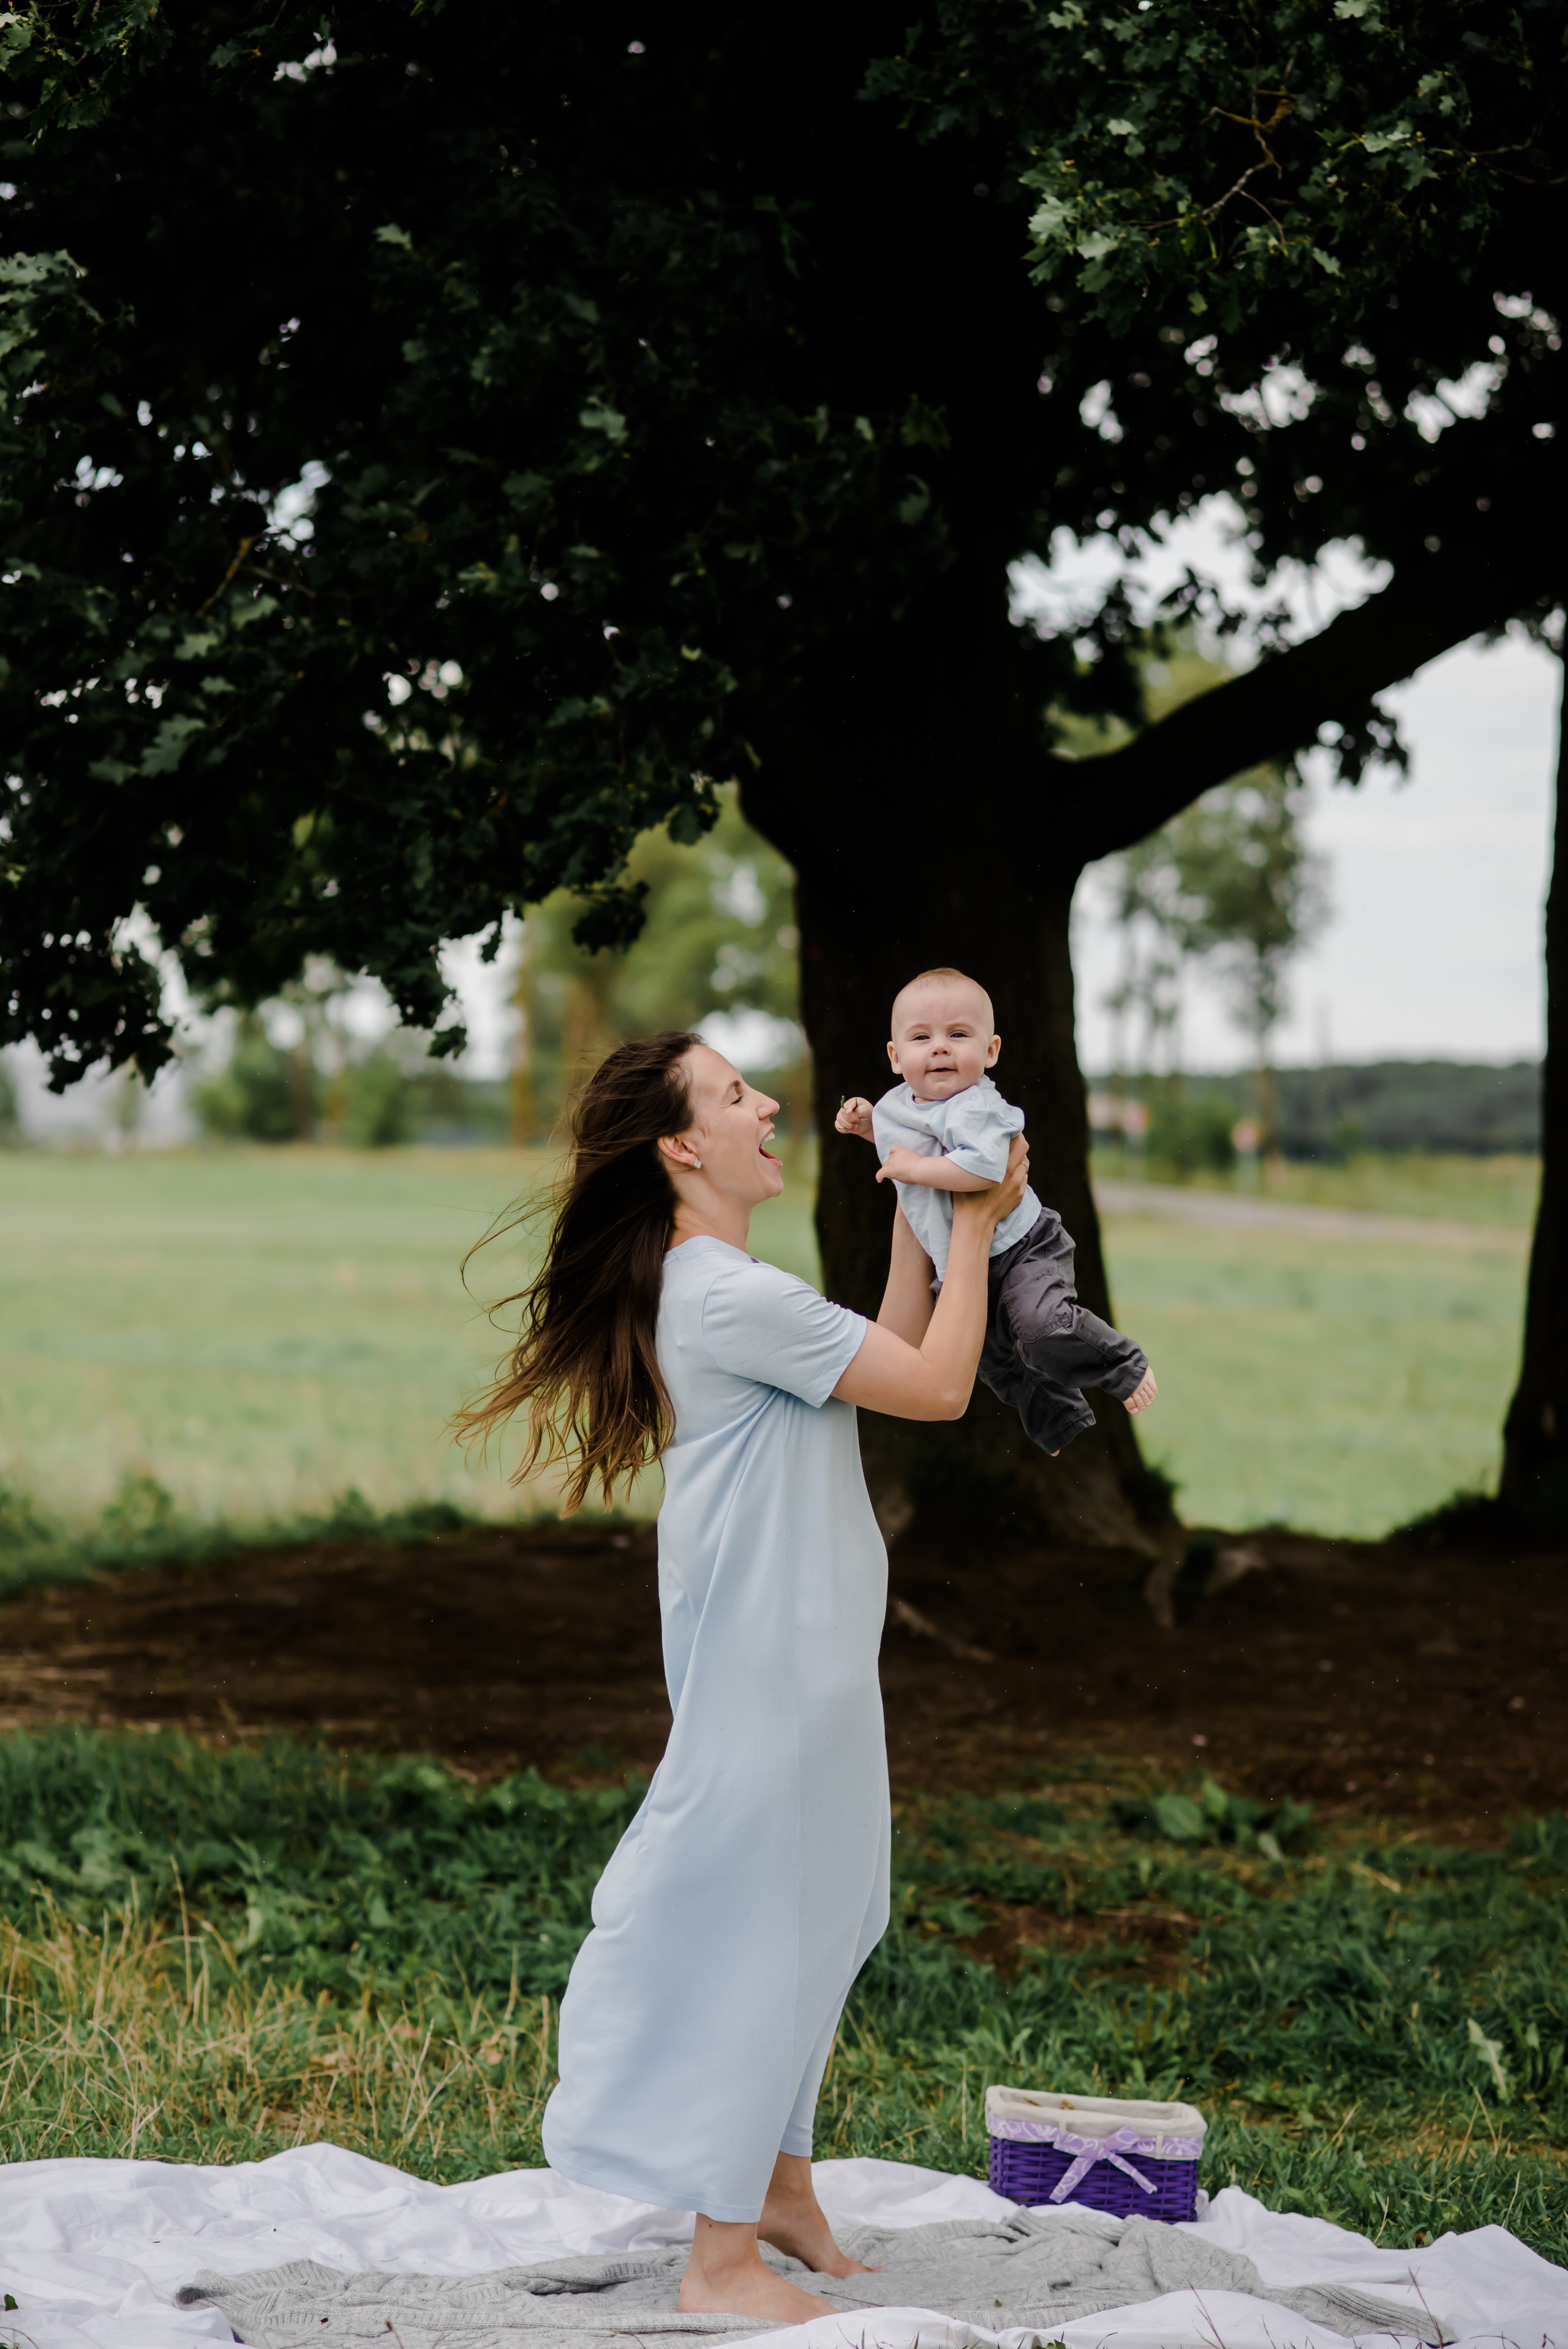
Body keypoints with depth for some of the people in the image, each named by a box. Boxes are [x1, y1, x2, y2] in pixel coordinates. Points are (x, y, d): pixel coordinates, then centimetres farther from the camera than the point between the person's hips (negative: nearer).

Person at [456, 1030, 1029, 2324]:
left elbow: (891, 1361, 17)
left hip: (805, 1655, 10)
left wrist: (918, 1214, 13)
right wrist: (974, 1223, -8)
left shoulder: (705, 1287, 13)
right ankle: (724, 2255, 4)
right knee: (762, 1929, -3)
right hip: (770, 1668, -10)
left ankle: (780, 2181, 31)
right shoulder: (732, 1297, -20)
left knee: (817, 1918, 18)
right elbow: (937, 1387, -17)